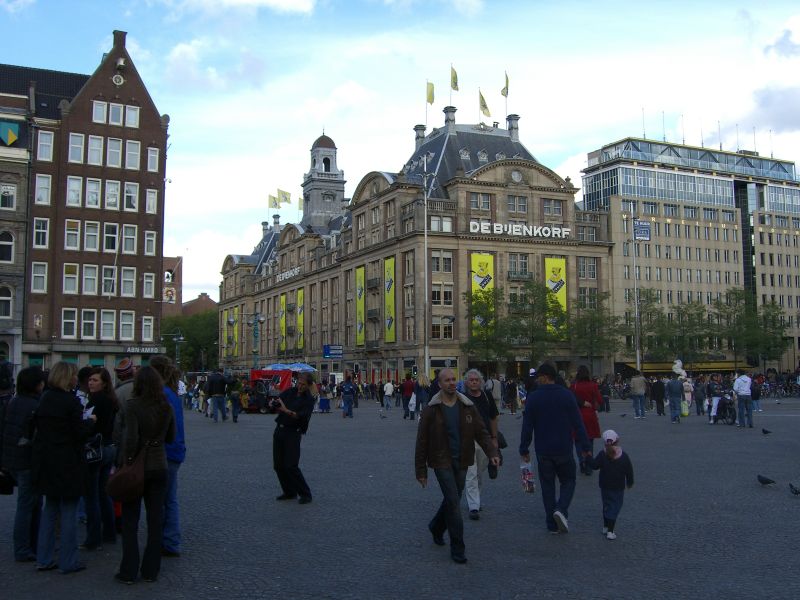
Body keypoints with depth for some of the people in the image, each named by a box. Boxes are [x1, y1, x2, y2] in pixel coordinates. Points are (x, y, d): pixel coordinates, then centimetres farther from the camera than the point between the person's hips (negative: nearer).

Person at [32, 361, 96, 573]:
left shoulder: (45, 398, 6)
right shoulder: (71, 401, -16)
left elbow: (37, 425, 13)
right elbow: (80, 432, -17)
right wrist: (90, 420, 2)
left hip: (45, 460, 7)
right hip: (67, 463, -7)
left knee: (50, 508, 16)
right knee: (69, 511, 2)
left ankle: (43, 559, 19)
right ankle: (68, 562, 7)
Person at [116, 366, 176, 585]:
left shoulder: (133, 405, -15)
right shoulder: (166, 407, 0)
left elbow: (131, 438, -21)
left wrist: (128, 460, -9)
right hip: (159, 467, 4)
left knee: (130, 521, 7)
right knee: (155, 520, 11)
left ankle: (128, 572, 11)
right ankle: (151, 571, 17)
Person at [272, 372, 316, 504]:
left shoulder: (309, 399, -7)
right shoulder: (290, 392, 8)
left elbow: (303, 416, -22)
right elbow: (276, 406, 10)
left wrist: (287, 411, -34)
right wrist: (273, 404, -14)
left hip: (293, 433, -6)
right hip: (279, 430, 6)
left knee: (291, 466, -11)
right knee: (278, 465, 7)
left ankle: (305, 494, 1)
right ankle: (289, 492, 21)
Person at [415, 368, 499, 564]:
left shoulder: (468, 407, 2)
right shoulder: (431, 410, -8)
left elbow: (481, 432, 1)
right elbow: (422, 442, -4)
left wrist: (492, 453, -16)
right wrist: (421, 471, -4)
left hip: (461, 462, 4)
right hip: (442, 462, -4)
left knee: (452, 500, 16)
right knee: (453, 502, -10)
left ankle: (437, 527, 44)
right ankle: (457, 548, 0)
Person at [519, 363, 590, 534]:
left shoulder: (532, 398, -5)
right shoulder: (567, 395, -5)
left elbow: (527, 427, -3)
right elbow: (578, 424, -5)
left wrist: (524, 450, 6)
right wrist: (585, 447, 3)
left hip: (543, 452, 1)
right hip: (564, 450, 0)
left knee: (547, 485, 12)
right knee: (568, 481, 15)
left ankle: (552, 524, 13)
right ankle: (561, 509, -10)